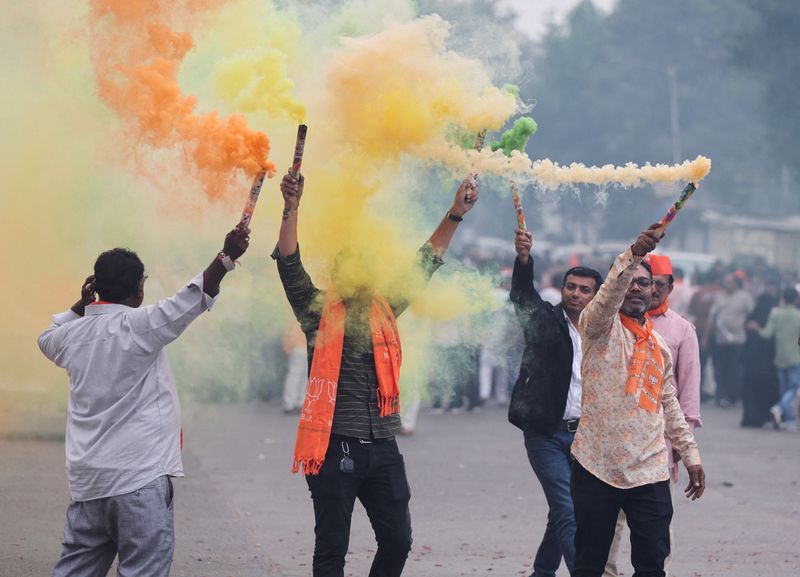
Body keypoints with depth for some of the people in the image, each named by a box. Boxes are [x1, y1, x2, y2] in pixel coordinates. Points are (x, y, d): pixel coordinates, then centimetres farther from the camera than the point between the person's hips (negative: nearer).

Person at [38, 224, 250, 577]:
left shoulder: (74, 333, 9)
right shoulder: (137, 325, -11)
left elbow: (47, 340, 33)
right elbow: (193, 300, -19)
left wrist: (81, 304, 29)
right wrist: (226, 257, -23)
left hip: (86, 478, 7)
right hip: (139, 477, -7)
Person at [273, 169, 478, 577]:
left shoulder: (385, 310, 13)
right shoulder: (319, 311, 2)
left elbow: (425, 264, 20)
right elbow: (289, 263, -10)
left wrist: (455, 214, 17)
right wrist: (292, 207, -22)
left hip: (382, 447, 5)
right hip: (335, 446, -5)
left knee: (397, 542, 8)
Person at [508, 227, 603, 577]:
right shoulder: (544, 321, -1)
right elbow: (522, 293, -18)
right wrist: (523, 259, -36)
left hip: (583, 436, 4)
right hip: (546, 433, -4)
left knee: (562, 512, 12)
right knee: (568, 513, -12)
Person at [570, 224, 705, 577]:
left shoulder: (659, 345, 16)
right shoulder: (600, 326, 0)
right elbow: (608, 295, -23)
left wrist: (690, 455, 17)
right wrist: (633, 254, -40)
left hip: (649, 472, 4)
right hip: (597, 468, -4)